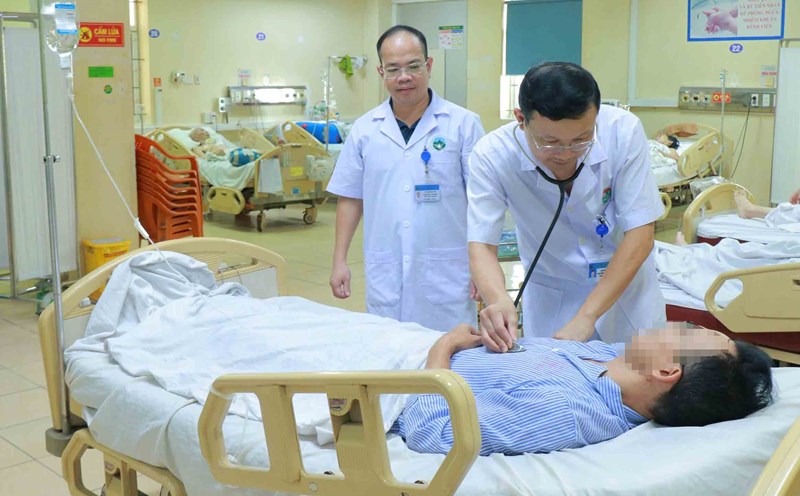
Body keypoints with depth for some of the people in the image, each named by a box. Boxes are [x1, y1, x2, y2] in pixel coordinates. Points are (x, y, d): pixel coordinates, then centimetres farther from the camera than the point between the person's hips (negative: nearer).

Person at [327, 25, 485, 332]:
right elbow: (350, 198, 12)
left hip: (447, 276, -2)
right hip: (385, 277, 2)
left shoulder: (463, 124, -2)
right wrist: (339, 261, 8)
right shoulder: (364, 129, 7)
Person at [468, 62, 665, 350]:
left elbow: (639, 235, -21)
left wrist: (585, 317, -28)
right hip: (550, 301, 0)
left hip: (626, 288, 1)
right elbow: (481, 245, -23)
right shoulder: (491, 156, -24)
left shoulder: (623, 132, -23)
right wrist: (498, 299, -46)